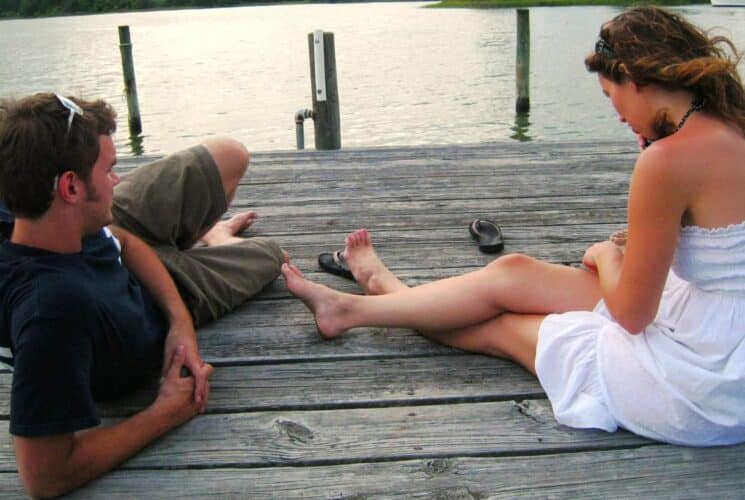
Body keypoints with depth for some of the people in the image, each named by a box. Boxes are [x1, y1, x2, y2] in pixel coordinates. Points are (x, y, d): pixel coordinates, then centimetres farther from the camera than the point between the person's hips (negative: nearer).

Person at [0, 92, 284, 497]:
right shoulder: (53, 308, -54)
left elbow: (124, 240, -10)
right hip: (149, 324, -4)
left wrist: (180, 320, -23)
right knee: (270, 255, 20)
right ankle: (213, 238, 59)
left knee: (231, 155, 13)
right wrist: (167, 414, -36)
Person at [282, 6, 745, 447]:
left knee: (501, 326, 8)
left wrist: (606, 256, 2)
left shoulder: (672, 156, -27)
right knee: (513, 273, 11)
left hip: (699, 391, -8)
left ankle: (353, 309, 32)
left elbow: (630, 314, -15)